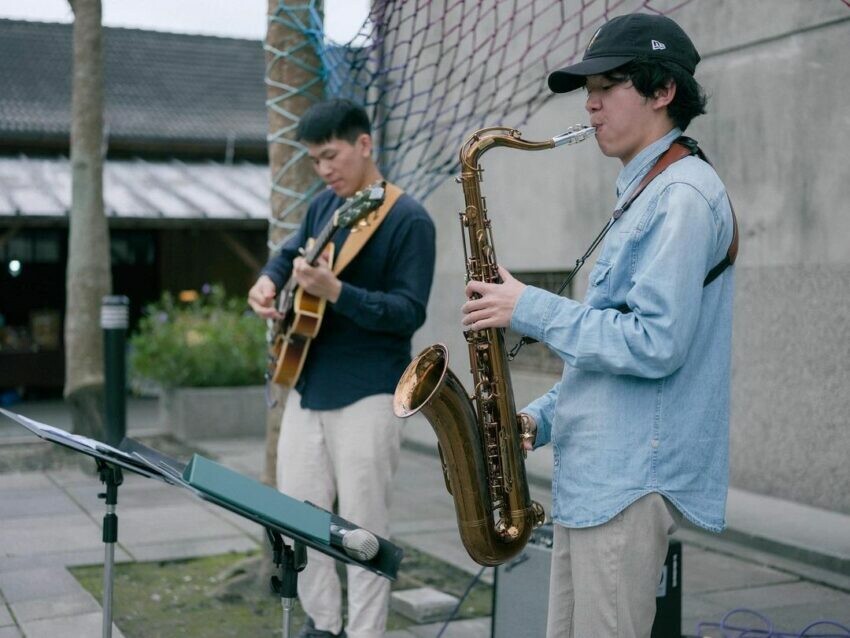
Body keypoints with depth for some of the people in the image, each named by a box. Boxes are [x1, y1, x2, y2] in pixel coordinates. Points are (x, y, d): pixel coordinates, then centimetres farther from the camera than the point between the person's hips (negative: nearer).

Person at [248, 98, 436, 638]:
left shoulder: (409, 220, -11)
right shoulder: (324, 204, 9)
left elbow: (410, 312, -18)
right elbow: (288, 252, 24)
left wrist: (335, 292, -30)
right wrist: (268, 283, 1)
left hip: (368, 394, -7)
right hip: (308, 385, 7)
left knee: (363, 526, 0)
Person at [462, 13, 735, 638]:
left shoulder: (684, 195, -13)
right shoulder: (644, 195, 19)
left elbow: (654, 345, -22)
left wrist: (530, 309, -15)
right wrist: (541, 417, 11)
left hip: (633, 478, -10)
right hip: (592, 474, 10)